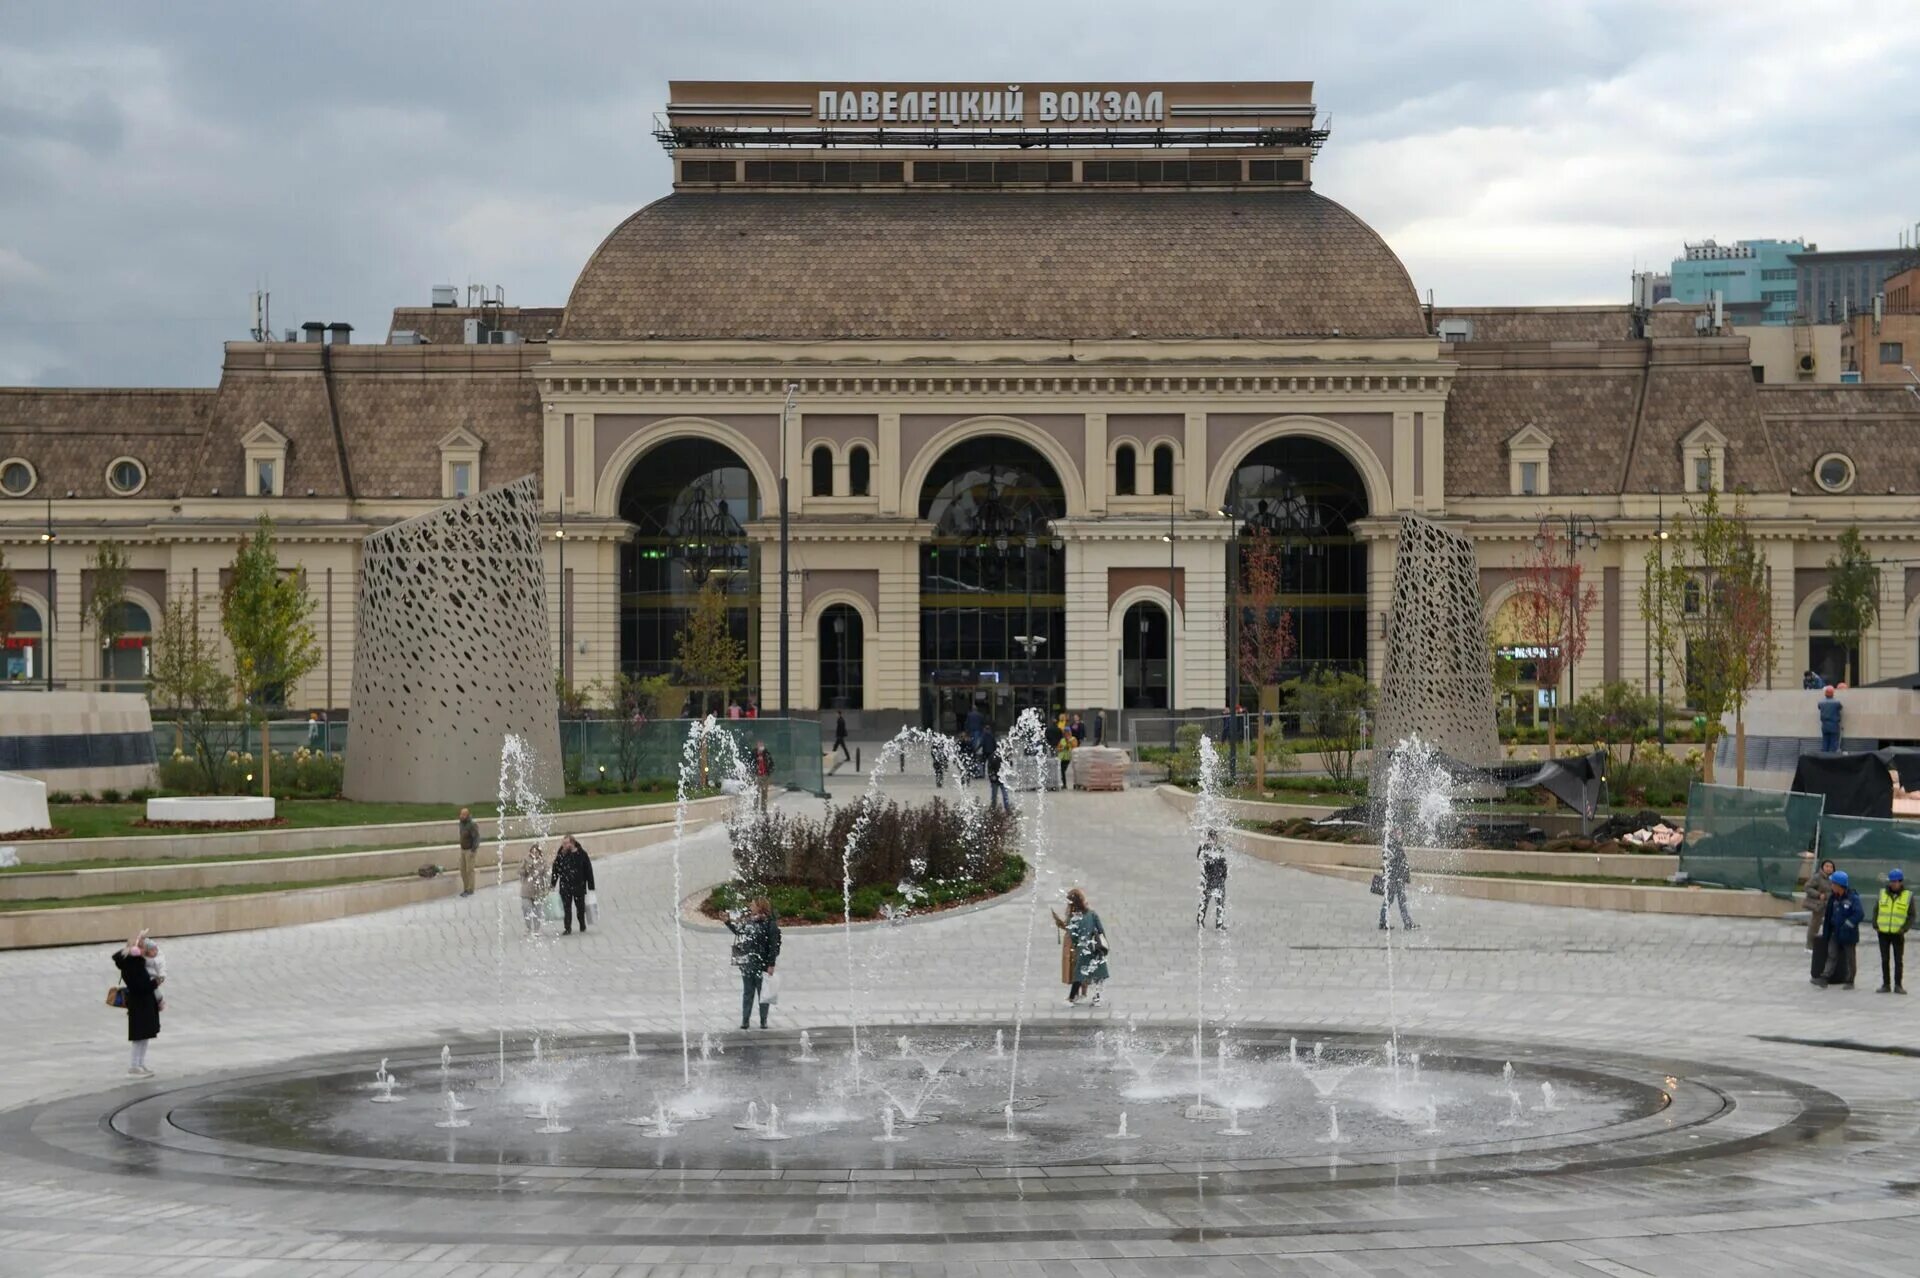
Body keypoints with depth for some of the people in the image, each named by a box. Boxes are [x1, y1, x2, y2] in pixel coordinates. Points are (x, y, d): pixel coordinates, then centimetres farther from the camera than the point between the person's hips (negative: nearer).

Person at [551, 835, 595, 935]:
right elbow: (555, 871, 3)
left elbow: (588, 871, -2)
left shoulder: (582, 854, -6)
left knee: (580, 908, 9)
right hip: (565, 887, 1)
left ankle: (583, 928, 26)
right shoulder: (561, 855, -2)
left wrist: (591, 886, -3)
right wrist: (552, 885, -1)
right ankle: (567, 928, 8)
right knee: (567, 908, 1)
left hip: (579, 886, -1)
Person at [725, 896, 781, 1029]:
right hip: (748, 964, 6)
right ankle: (745, 1020, 12)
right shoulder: (750, 921, 8)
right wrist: (728, 922, 18)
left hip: (761, 965, -6)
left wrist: (771, 965, -16)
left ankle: (763, 1021, 14)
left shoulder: (770, 924, -12)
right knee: (747, 993, 8)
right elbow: (739, 931, 27)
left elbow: (774, 945, -13)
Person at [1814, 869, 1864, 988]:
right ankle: (1824, 978, -1)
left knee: (1849, 958, 7)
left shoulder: (1852, 898, -18)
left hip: (1848, 934, -6)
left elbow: (1860, 914, -25)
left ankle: (1849, 981, 16)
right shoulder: (1834, 898, 4)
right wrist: (1827, 932, 15)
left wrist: (1848, 924, -22)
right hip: (1835, 932, 6)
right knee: (1831, 955, 2)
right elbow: (1829, 915, 13)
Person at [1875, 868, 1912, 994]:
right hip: (1883, 933, 2)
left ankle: (1898, 985, 9)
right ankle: (1886, 984, 14)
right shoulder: (1882, 893, 5)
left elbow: (1911, 916, 1)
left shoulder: (1908, 896, -1)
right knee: (1884, 960, 8)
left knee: (1899, 960, 3)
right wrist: (1875, 924, -2)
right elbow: (1876, 910, 12)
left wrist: (1905, 928, -12)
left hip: (1898, 934, -2)